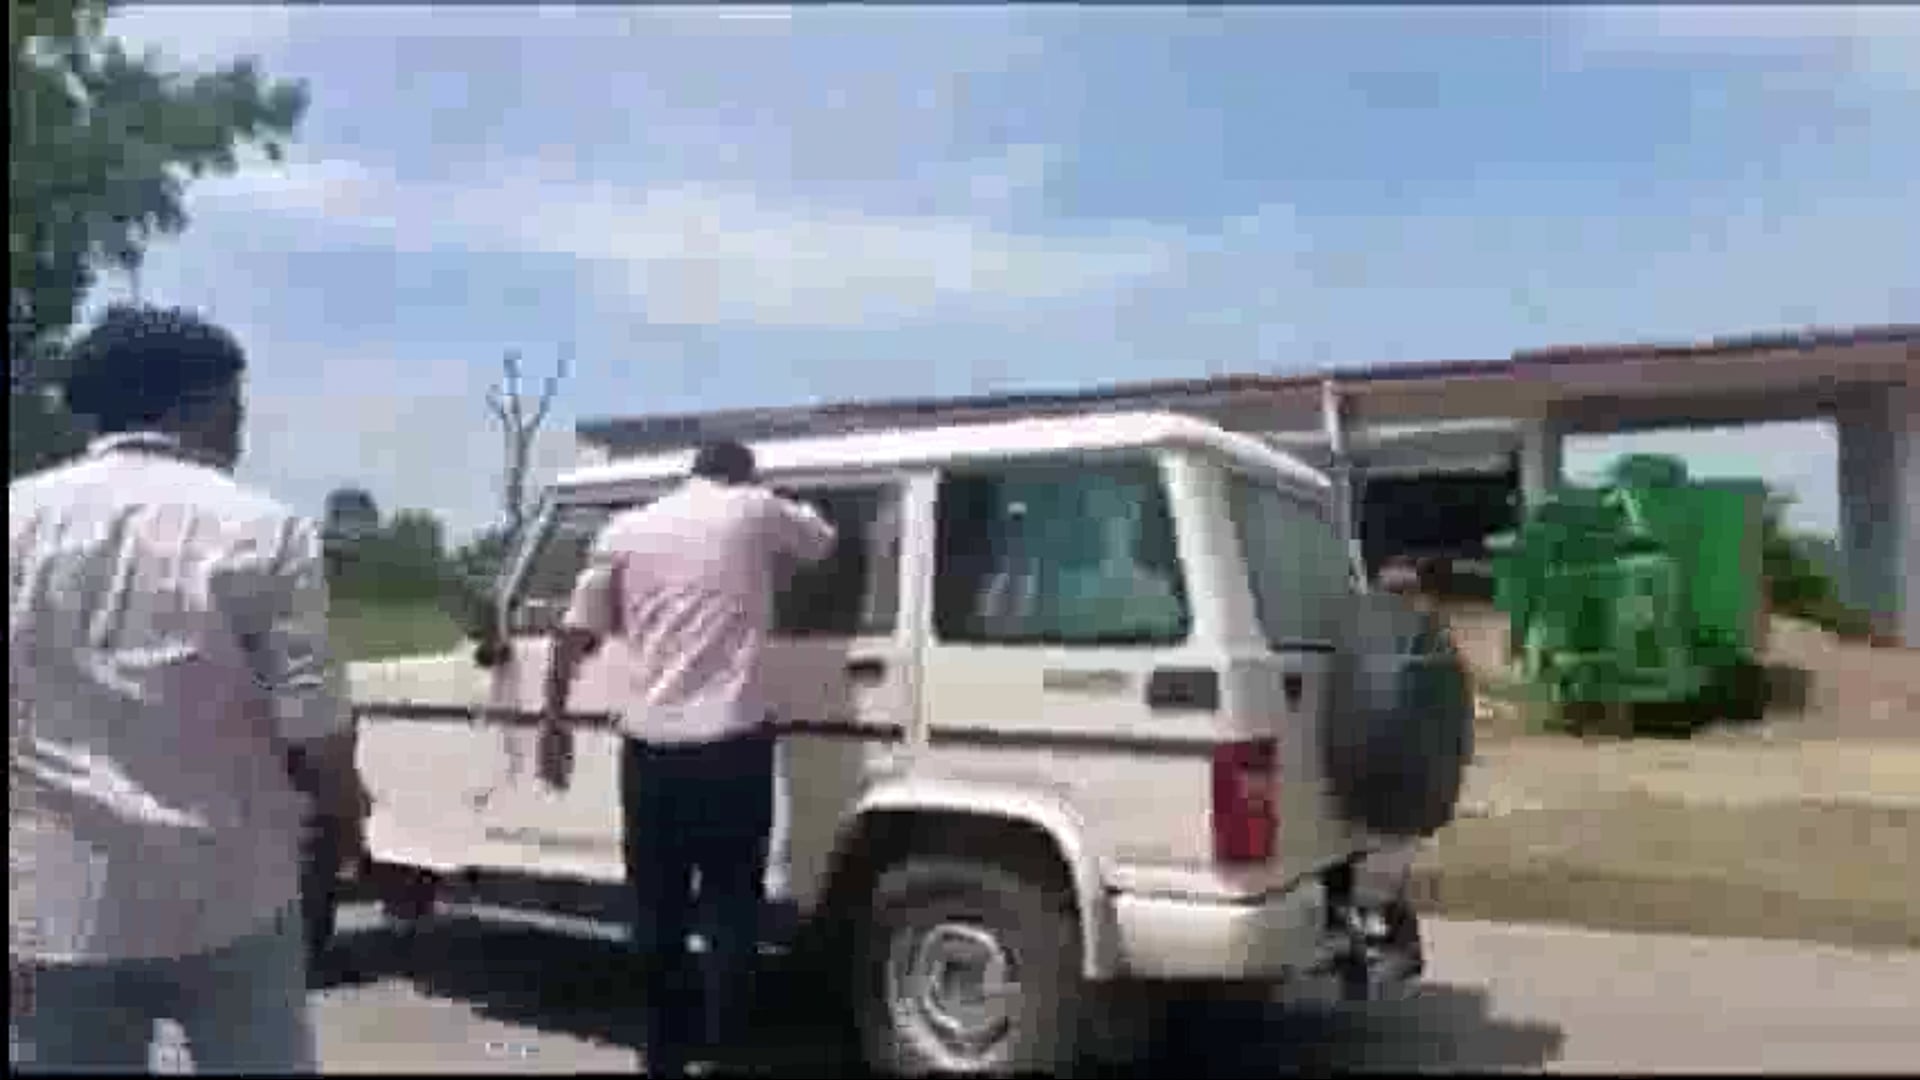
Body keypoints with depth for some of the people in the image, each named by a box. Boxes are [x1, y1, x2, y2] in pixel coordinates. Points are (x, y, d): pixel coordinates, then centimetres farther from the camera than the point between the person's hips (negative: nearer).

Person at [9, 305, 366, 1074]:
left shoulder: (20, 517, 0)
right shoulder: (262, 530, -10)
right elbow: (312, 729, -10)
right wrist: (346, 814, 10)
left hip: (54, 903, 3)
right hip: (227, 898, -3)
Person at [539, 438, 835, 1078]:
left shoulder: (626, 529, 8)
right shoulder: (755, 511, 2)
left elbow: (574, 635, 8)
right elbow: (822, 542, 20)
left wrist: (554, 722, 15)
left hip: (649, 746, 3)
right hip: (732, 744, -2)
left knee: (658, 910, 13)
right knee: (731, 905, 6)